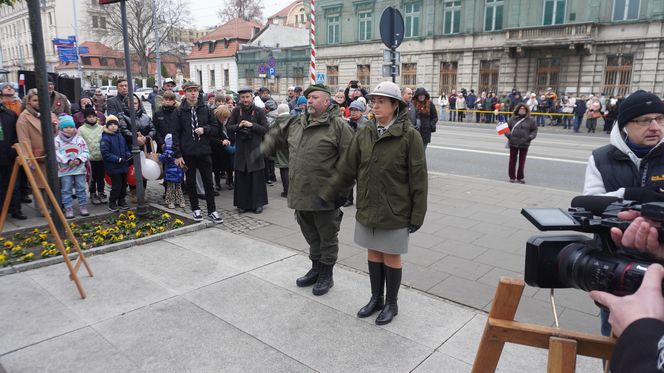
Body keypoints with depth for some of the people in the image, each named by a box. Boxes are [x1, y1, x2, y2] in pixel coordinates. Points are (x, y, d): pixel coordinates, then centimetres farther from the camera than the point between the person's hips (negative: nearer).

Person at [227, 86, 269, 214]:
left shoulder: (259, 111, 0)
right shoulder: (236, 111, 5)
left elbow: (265, 129, -4)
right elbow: (228, 128, 4)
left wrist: (252, 125, -17)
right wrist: (238, 126, -14)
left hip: (255, 148, -2)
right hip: (241, 149, 2)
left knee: (257, 177, 1)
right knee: (241, 177, 4)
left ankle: (258, 203, 11)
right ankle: (242, 203, 14)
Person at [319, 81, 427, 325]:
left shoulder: (409, 136, -12)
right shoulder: (364, 134, 1)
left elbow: (418, 178, -11)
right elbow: (346, 169, 5)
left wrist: (417, 215, -10)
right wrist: (324, 196, 4)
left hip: (395, 211, -4)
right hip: (367, 208, 4)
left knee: (391, 256, 9)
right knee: (373, 253, 16)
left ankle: (391, 304, 29)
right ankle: (376, 299, 35)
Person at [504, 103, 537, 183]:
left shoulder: (530, 120, 2)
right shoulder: (512, 119, 2)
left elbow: (534, 130, 7)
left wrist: (530, 137, -9)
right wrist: (508, 134, -8)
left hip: (524, 144, 0)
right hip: (513, 143, 0)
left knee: (522, 161, 7)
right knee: (512, 160, 6)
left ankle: (520, 177, 18)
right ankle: (512, 177, 17)